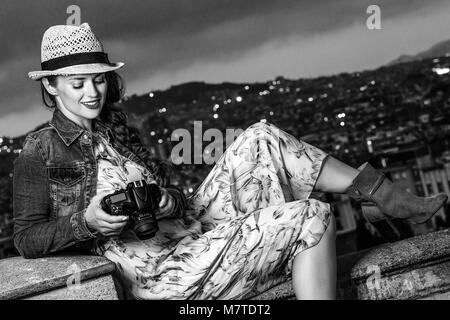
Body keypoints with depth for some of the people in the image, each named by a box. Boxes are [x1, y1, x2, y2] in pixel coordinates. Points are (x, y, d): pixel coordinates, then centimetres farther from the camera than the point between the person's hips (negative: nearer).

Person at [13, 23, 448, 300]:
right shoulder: (40, 152, -7)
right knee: (310, 219, -15)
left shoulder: (114, 128, 12)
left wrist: (169, 202, -10)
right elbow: (26, 240, -8)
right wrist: (87, 219, -24)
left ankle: (392, 200, 2)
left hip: (190, 231, 7)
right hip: (159, 274, -7)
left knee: (261, 140, -4)